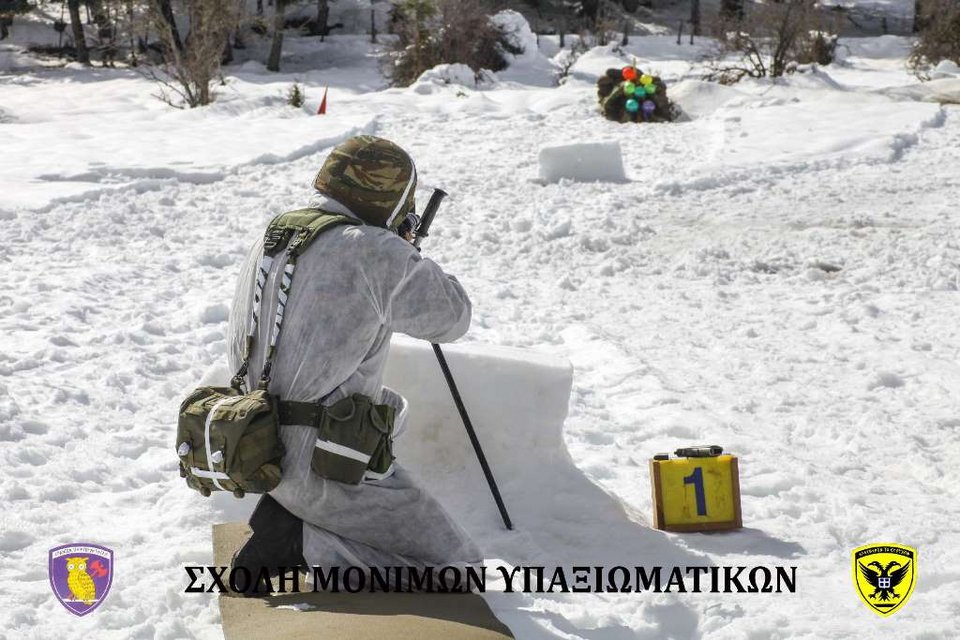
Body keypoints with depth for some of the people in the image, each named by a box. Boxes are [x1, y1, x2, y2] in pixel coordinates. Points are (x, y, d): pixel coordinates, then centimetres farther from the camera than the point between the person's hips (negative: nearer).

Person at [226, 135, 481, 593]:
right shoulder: (372, 253, -20)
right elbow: (452, 318, -8)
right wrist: (407, 258, 7)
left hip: (258, 445, 8)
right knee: (454, 564, 2)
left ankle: (283, 514, 16)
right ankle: (296, 540, -8)